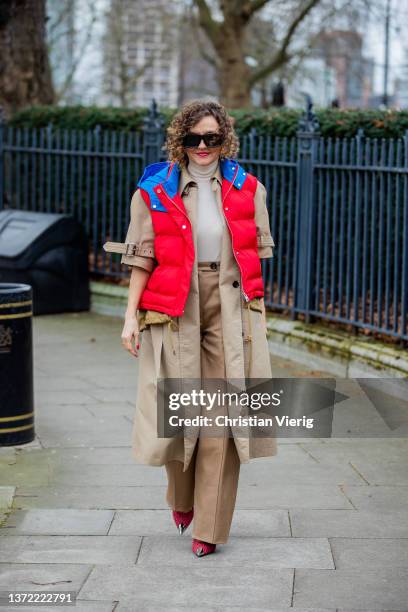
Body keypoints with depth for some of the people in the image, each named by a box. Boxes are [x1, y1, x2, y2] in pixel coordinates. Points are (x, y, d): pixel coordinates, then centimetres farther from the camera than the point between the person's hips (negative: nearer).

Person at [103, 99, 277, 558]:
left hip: (230, 310, 1)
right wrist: (131, 317, -3)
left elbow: (254, 254, 14)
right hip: (175, 312, -1)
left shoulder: (246, 188, 8)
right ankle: (182, 498, 33)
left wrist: (256, 309, 12)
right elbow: (142, 259, 1)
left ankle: (210, 526, 6)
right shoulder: (155, 191, 2)